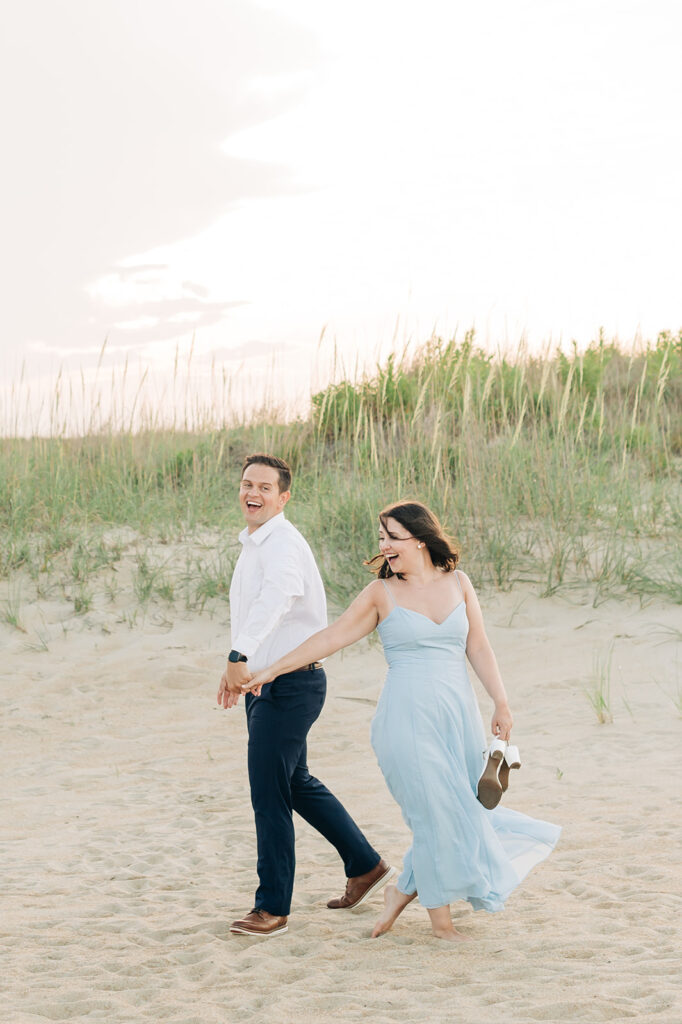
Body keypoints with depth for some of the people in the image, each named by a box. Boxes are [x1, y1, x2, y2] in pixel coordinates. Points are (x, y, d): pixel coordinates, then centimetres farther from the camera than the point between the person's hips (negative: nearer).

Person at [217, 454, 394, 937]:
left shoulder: (283, 544, -19)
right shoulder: (253, 544, 14)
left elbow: (274, 599, -39)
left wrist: (239, 658, -52)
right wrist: (241, 668, 23)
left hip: (290, 685, -10)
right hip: (264, 684, 10)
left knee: (269, 793, -5)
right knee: (298, 783, 19)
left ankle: (272, 907, 6)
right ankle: (366, 866, 32)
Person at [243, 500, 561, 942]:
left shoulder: (458, 583, 7)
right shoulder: (382, 593, 0)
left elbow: (478, 647, 7)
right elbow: (332, 637, 1)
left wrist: (501, 702, 1)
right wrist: (273, 669, -2)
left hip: (459, 713, 4)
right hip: (408, 717, -3)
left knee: (461, 809, 5)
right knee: (436, 814, -4)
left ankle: (404, 891, 26)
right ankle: (441, 916, 13)